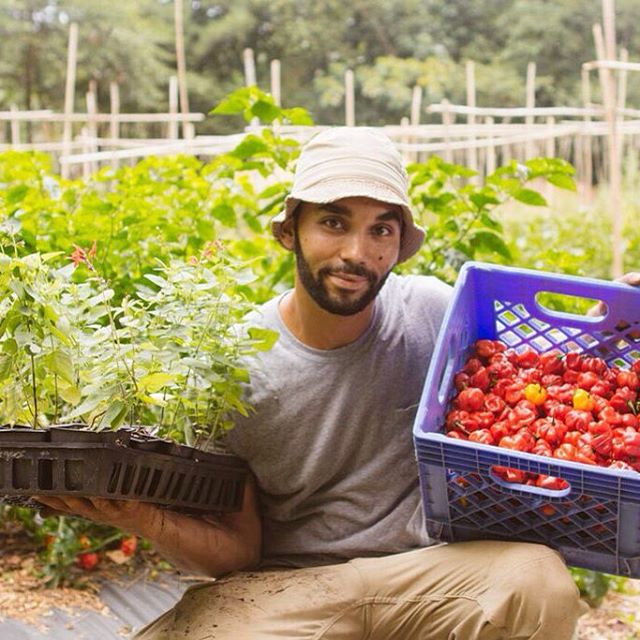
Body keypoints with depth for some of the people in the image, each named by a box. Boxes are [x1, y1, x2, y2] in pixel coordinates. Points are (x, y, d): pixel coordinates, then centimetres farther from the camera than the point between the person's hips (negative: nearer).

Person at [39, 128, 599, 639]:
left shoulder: (434, 311, -4)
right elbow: (239, 548, -1)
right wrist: (152, 522, -23)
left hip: (427, 568, 1)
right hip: (288, 585, -1)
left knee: (540, 581, -30)